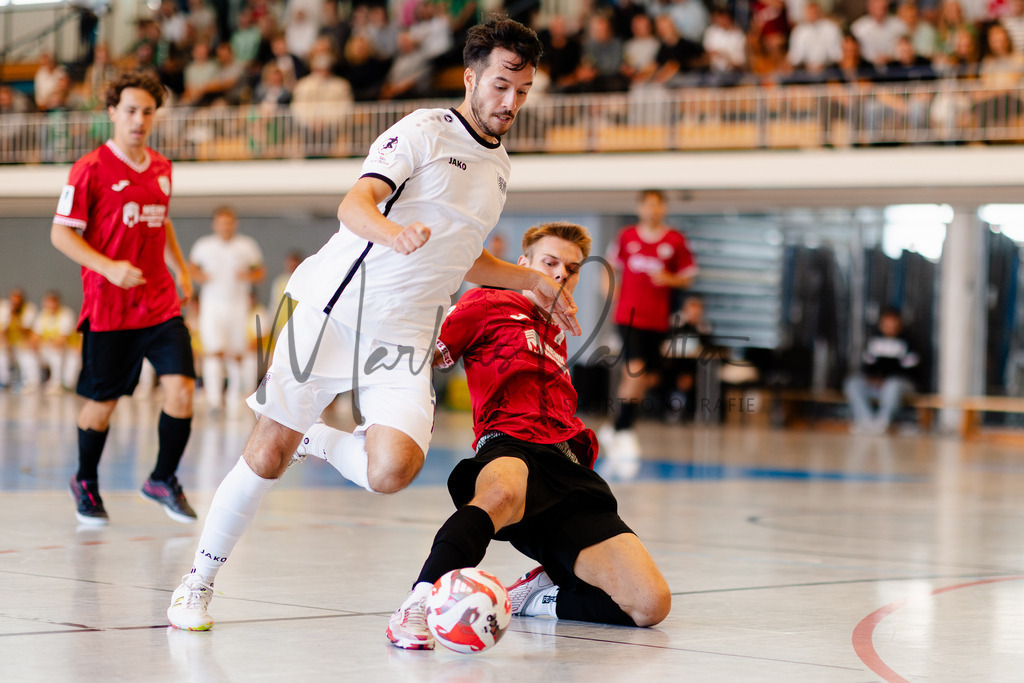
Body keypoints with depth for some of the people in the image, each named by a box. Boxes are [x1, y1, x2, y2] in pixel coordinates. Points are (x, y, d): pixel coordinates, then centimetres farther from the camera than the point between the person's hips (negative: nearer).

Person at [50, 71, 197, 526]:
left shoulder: (161, 168, 10)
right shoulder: (91, 169, -9)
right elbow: (61, 233, -10)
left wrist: (179, 266, 18)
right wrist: (109, 268, -21)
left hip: (160, 304, 4)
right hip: (108, 307, -4)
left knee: (181, 389, -9)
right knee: (102, 402, 6)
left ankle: (163, 480, 10)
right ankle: (85, 482, 31)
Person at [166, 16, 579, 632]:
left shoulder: (499, 165, 17)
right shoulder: (425, 131, -5)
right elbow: (355, 203, -22)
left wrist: (535, 281, 24)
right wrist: (388, 230, -42)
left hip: (405, 340, 5)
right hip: (335, 311, -5)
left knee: (392, 471, -20)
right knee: (269, 455, -4)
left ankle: (322, 441, 13)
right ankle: (198, 580, 16)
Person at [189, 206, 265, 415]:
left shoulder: (247, 246, 3)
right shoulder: (204, 245, 4)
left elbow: (261, 272, 9)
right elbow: (191, 265, 18)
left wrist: (249, 276, -12)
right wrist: (199, 276, -3)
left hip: (238, 304, 1)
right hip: (212, 304, -1)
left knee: (236, 354, 5)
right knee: (213, 350, -16)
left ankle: (235, 397, 26)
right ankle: (214, 399, -21)